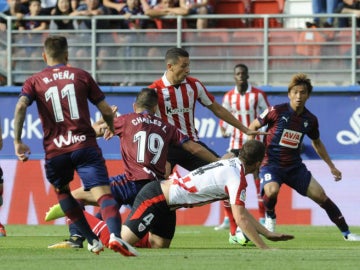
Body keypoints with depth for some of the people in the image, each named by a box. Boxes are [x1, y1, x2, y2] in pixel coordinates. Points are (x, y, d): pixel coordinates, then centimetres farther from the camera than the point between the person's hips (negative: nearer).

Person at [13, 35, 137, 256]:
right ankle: (115, 235, -39)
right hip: (85, 145, -1)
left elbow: (21, 106, -8)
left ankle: (92, 240, 24)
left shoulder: (34, 82, 11)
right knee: (103, 194, -11)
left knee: (62, 192, 28)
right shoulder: (82, 76, 12)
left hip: (55, 151, 1)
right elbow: (106, 110, 12)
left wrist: (18, 141, -6)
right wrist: (112, 128, 34)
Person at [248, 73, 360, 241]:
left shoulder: (310, 120, 1)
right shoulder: (276, 111, -12)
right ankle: (270, 218, 0)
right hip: (271, 163, -4)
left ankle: (346, 233, 7)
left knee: (320, 195, -5)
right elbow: (253, 127, 0)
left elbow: (316, 143, 20)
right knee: (272, 190, -34)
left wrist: (331, 166, 20)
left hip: (295, 166, 4)